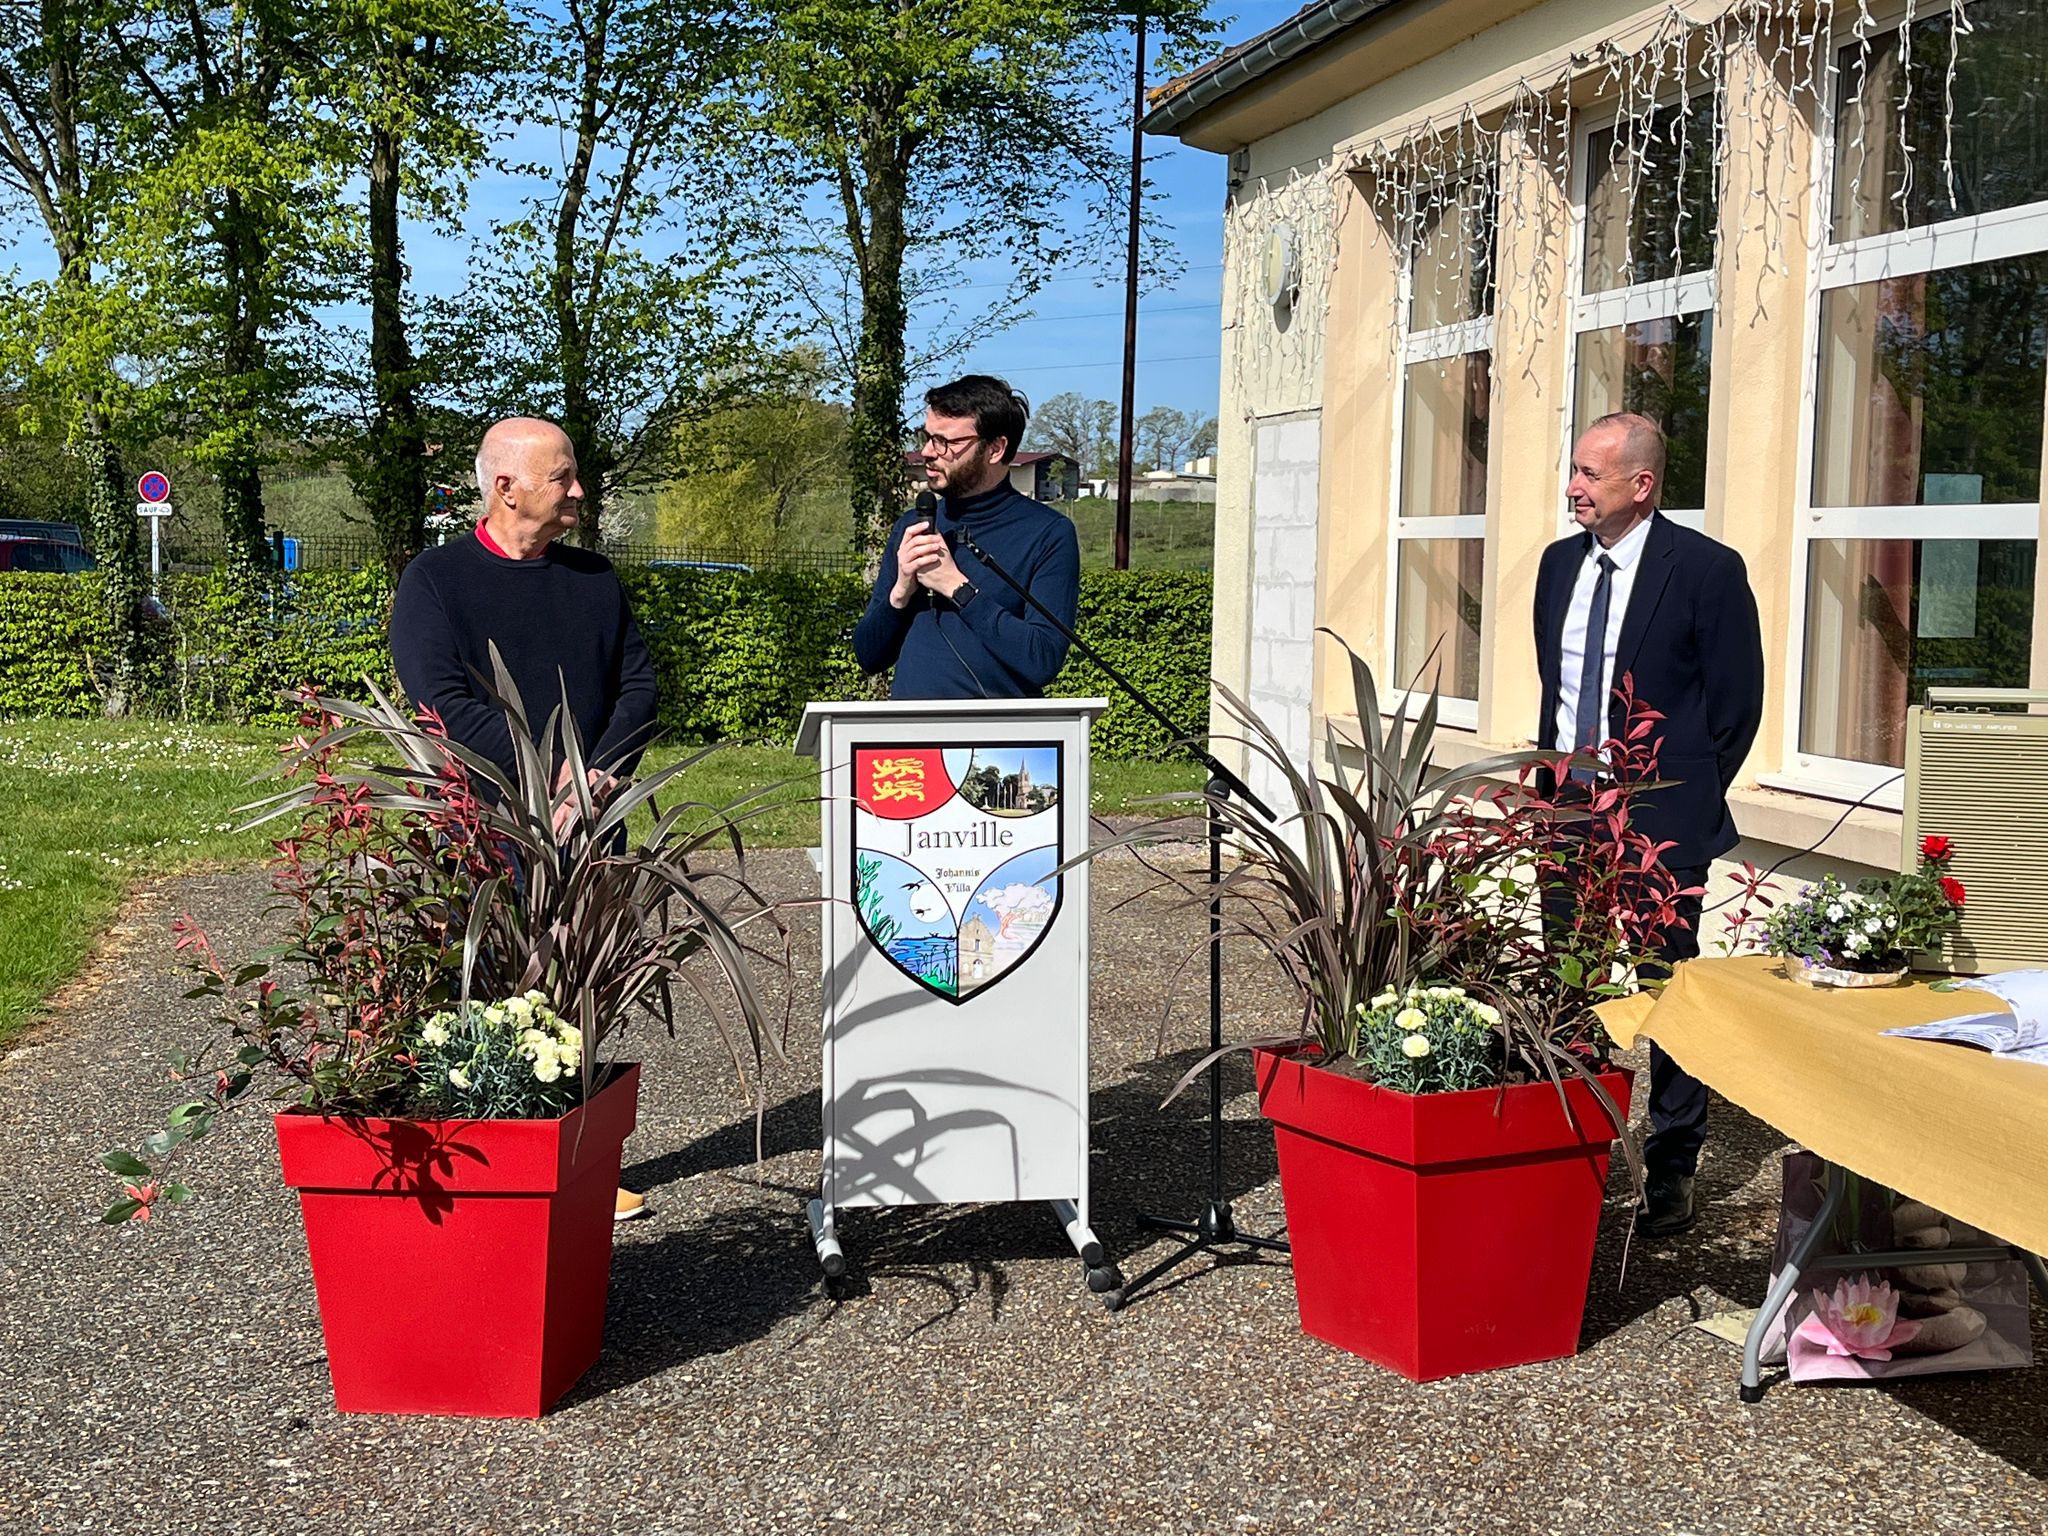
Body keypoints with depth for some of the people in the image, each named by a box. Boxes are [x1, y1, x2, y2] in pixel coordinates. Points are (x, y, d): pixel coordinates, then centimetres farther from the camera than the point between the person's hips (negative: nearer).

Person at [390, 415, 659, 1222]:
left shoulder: (595, 578, 14)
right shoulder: (435, 579, -1)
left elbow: (637, 688, 8)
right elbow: (442, 706, -12)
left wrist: (597, 777, -9)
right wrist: (549, 769, -17)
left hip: (589, 828, 5)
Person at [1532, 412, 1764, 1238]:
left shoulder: (1707, 569, -10)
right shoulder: (1560, 563, 9)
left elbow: (1736, 702, -6)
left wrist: (1681, 796, -3)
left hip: (1659, 825, -6)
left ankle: (1670, 1172, 13)